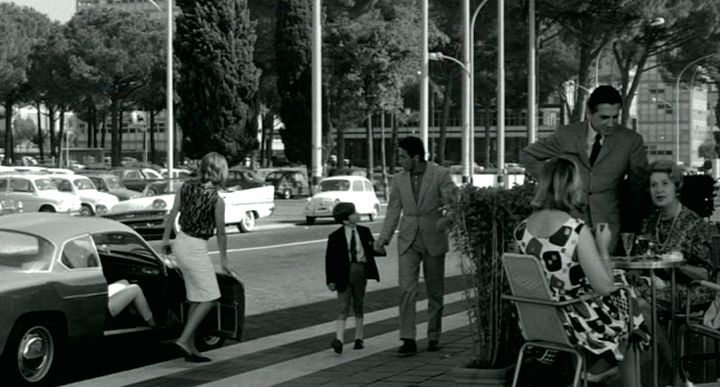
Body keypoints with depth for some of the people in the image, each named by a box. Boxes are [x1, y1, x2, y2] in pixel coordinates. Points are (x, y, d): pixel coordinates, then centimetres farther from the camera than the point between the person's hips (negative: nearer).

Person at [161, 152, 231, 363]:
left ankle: (191, 347, 18)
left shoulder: (186, 187, -1)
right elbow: (221, 232, -6)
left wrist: (166, 238, 22)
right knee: (209, 298, 3)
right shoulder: (217, 199, -16)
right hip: (196, 248, -7)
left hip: (181, 242, 7)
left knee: (196, 299, 15)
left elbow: (172, 214, 7)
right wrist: (223, 259, 6)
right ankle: (185, 339, -6)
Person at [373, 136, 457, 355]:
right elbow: (393, 212, 8)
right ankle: (408, 340, -10)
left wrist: (445, 219, -32)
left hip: (433, 240, -2)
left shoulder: (441, 175, -7)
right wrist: (383, 238, -2)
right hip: (408, 241, 2)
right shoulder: (400, 180, 5)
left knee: (435, 292, 7)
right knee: (406, 289, -10)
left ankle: (433, 337, 21)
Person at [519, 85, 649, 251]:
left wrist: (631, 228, 6)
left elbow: (638, 186, 9)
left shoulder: (631, 141, 3)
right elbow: (527, 155, 17)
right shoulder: (565, 135, 5)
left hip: (606, 226, -1)